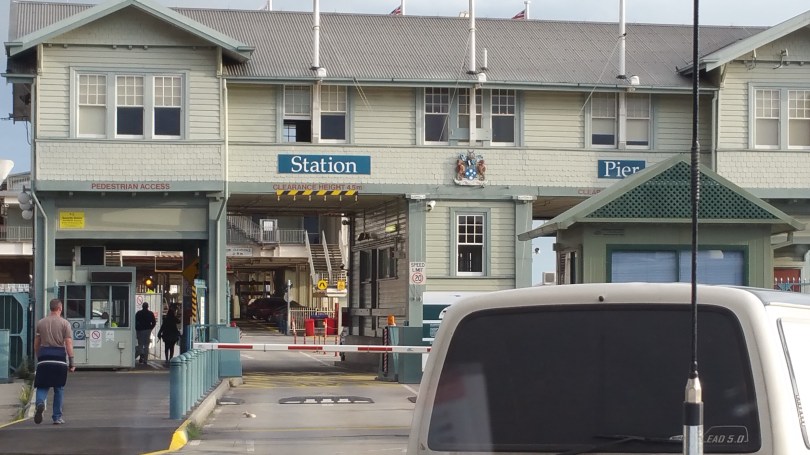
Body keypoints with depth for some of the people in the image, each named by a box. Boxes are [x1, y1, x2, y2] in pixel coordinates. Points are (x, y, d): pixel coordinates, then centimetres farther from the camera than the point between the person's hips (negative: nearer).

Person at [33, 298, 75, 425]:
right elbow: (68, 343, -7)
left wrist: (38, 358, 23)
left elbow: (36, 344, 12)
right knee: (59, 388, 8)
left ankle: (40, 403, -27)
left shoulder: (40, 323, 9)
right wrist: (71, 362, -7)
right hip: (59, 357, -2)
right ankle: (57, 417, 10)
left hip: (44, 357, 2)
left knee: (42, 386, 5)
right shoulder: (64, 323, 0)